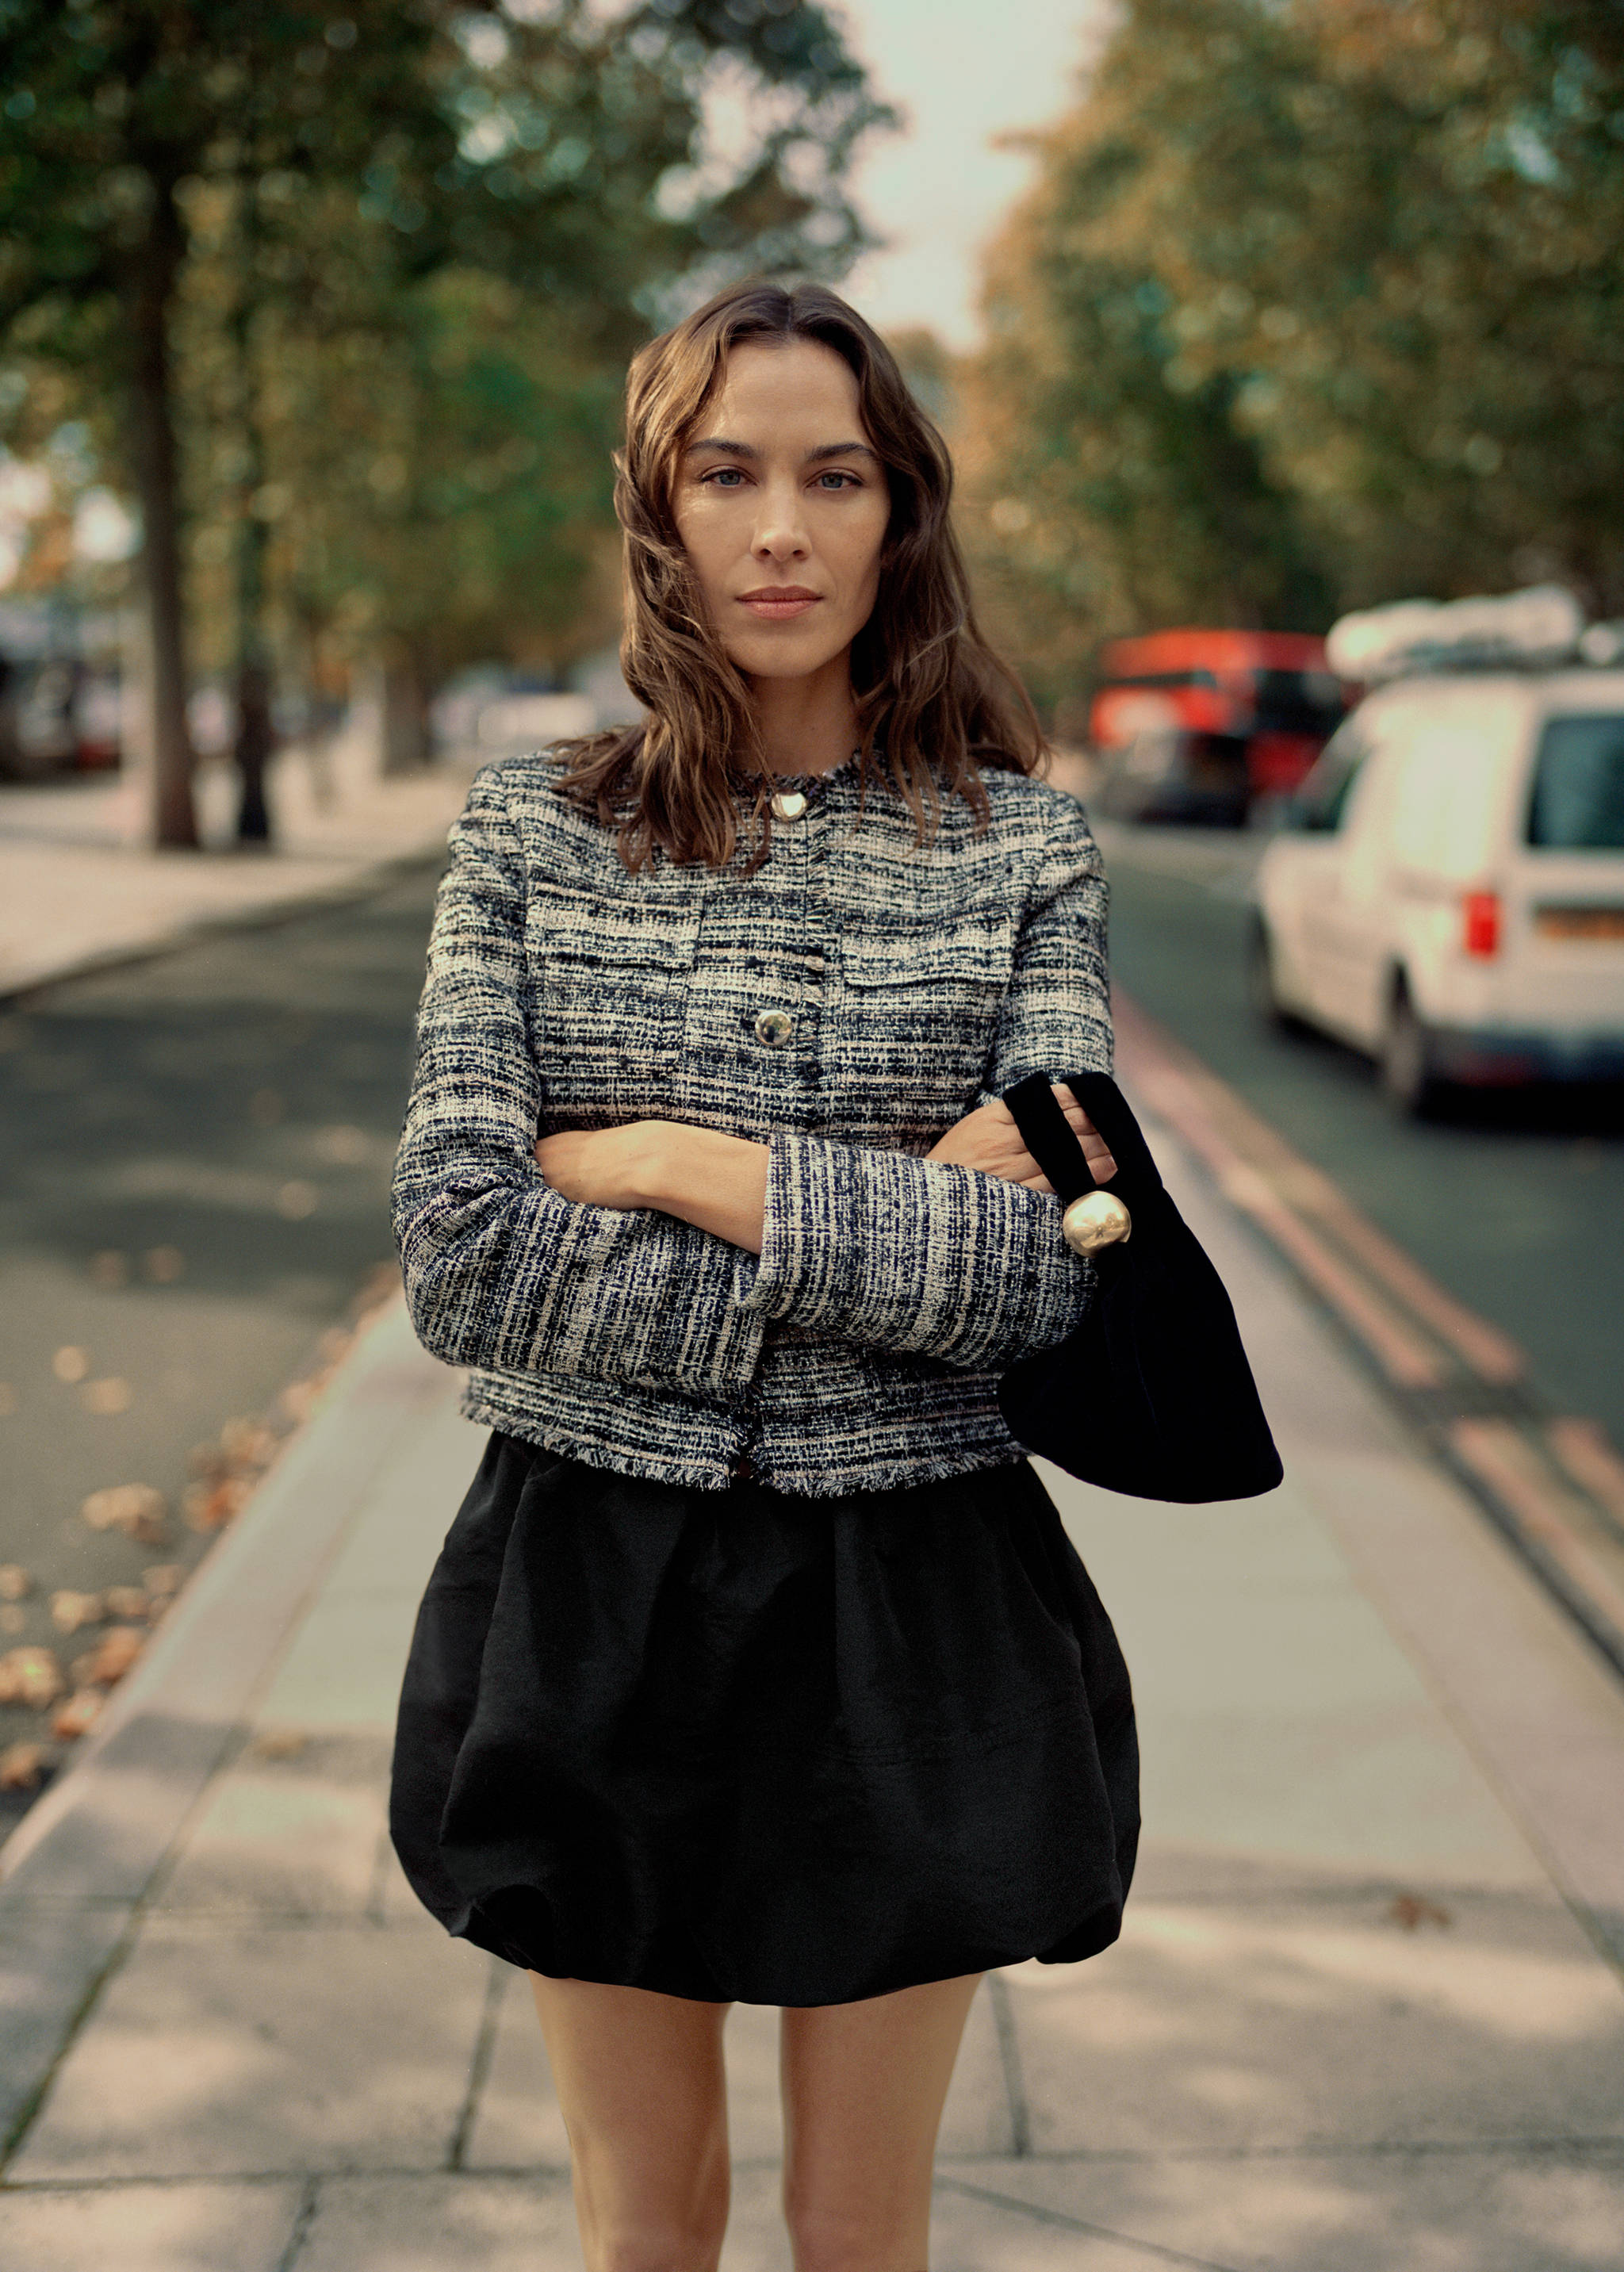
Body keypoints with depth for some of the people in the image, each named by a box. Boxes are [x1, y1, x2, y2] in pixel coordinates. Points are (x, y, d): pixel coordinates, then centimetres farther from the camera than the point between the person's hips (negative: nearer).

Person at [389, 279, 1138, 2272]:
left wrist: (675, 1164, -16)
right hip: (587, 1595, 1)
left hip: (908, 1602, 0)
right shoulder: (531, 829, -2)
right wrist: (883, 1241, -15)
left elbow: (1046, 1271, -13)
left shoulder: (1019, 844, -3)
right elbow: (457, 1258, -12)